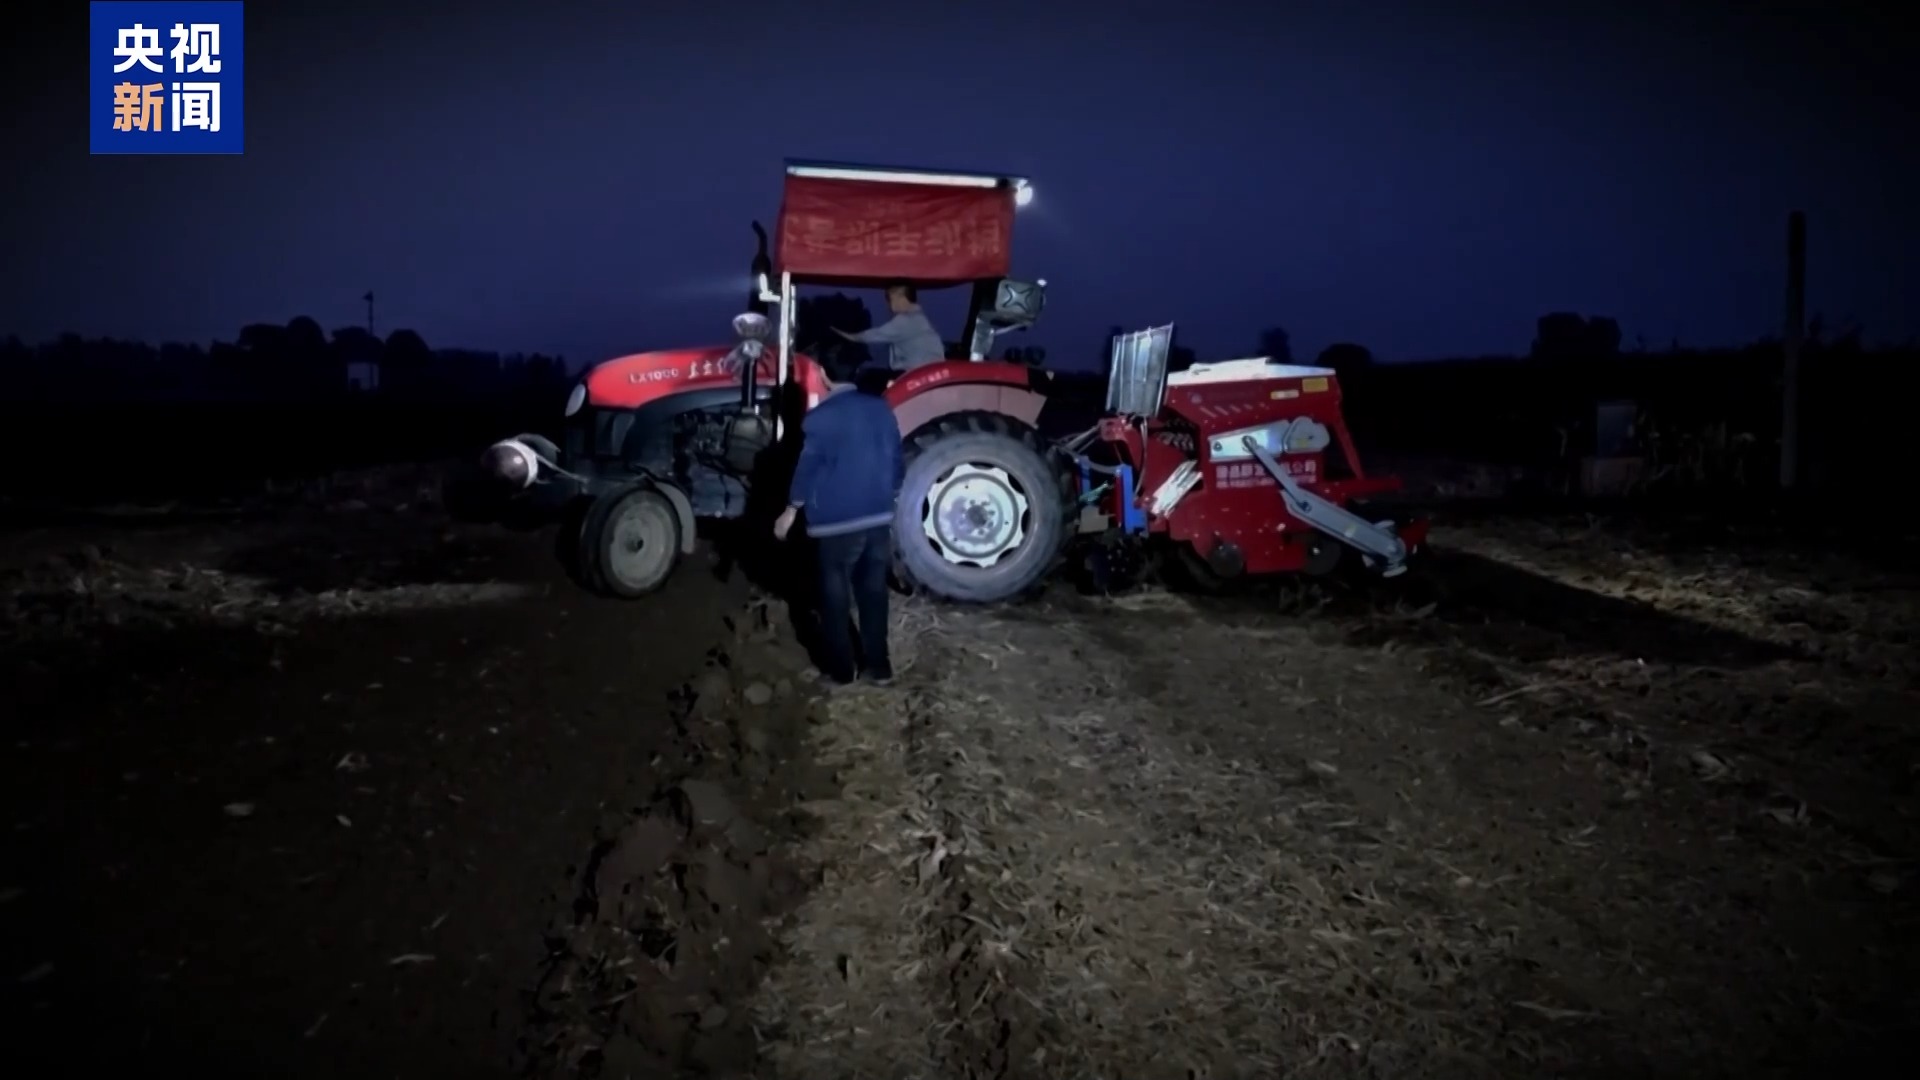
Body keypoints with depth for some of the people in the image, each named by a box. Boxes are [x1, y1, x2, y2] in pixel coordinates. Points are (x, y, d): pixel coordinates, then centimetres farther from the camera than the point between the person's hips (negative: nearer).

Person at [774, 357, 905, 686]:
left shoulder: (821, 417, -13)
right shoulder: (881, 409, 3)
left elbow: (808, 468, -9)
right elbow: (898, 462, 9)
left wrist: (790, 512, 4)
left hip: (836, 522, -5)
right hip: (878, 518, 5)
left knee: (835, 595, 9)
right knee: (873, 591, 13)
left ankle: (840, 668, 16)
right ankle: (878, 665, 18)